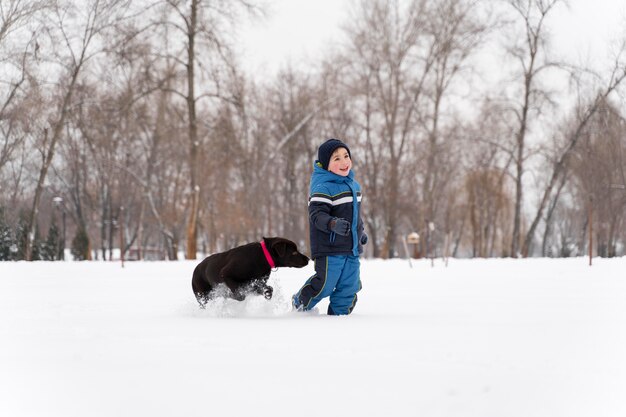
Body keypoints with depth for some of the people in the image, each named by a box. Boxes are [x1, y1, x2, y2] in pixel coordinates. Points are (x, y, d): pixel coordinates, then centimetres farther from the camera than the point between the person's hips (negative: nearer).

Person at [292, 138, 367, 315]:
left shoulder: (353, 184, 12)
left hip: (352, 247, 8)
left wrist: (361, 231, 34)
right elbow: (317, 215, -25)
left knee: (350, 285, 8)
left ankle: (339, 312, 22)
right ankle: (299, 303, 23)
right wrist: (333, 224, -41)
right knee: (325, 284, -2)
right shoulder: (323, 187, -17)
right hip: (330, 248, -8)